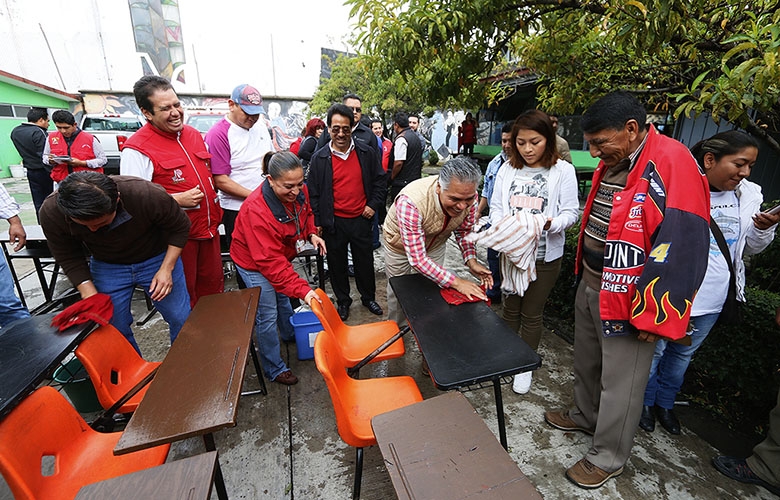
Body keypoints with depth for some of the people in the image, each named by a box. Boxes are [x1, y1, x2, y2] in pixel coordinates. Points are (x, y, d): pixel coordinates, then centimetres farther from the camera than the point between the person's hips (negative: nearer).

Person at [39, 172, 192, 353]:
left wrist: (166, 269, -19)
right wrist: (89, 294, -17)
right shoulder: (51, 212, -23)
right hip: (106, 267, 2)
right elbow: (68, 258, -7)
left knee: (181, 319, 2)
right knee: (114, 328, 6)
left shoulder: (147, 195, -34)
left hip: (157, 258, -2)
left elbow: (180, 227, -16)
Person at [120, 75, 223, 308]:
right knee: (184, 297, 8)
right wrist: (177, 199, -22)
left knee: (213, 285, 19)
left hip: (209, 227, 7)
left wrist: (216, 208, 13)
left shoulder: (194, 134, 9)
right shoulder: (137, 149, -13)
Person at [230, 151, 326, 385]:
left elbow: (306, 212, 6)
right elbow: (270, 262, -39)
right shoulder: (256, 210, -39)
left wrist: (311, 233, -14)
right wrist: (303, 289, -44)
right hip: (254, 263, -7)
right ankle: (275, 369, 21)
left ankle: (290, 334, 55)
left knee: (283, 296, 27)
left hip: (281, 255, 7)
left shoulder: (298, 191, -18)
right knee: (267, 315, 1)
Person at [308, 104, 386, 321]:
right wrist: (317, 223, -1)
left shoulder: (366, 152, -1)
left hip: (361, 219, 1)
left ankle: (368, 297, 35)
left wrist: (373, 205, -2)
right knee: (337, 264, 13)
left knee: (365, 262, 14)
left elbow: (380, 180, 8)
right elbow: (313, 192, 1)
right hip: (334, 222, 0)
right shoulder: (319, 158, -3)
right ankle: (343, 301, 33)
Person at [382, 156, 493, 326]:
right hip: (401, 245, -3)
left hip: (436, 244, 4)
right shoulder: (410, 203, -44)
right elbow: (417, 258, -40)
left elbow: (464, 230, -7)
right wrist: (455, 282, -40)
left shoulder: (468, 196, -27)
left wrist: (471, 260, -23)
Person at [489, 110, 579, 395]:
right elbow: (496, 206, 3)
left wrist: (550, 224, -28)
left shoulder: (563, 171, -7)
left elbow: (571, 212, -7)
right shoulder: (507, 169, 2)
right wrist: (500, 223, -18)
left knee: (531, 314, 11)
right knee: (510, 308, 17)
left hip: (545, 256, -3)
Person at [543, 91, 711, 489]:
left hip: (628, 300, -8)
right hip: (591, 287, 8)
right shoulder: (611, 163, 6)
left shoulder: (671, 164, -20)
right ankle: (585, 415, 47)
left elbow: (682, 249, -23)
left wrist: (654, 315, -18)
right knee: (586, 362, 23)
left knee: (619, 383, 9)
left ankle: (608, 458, 30)